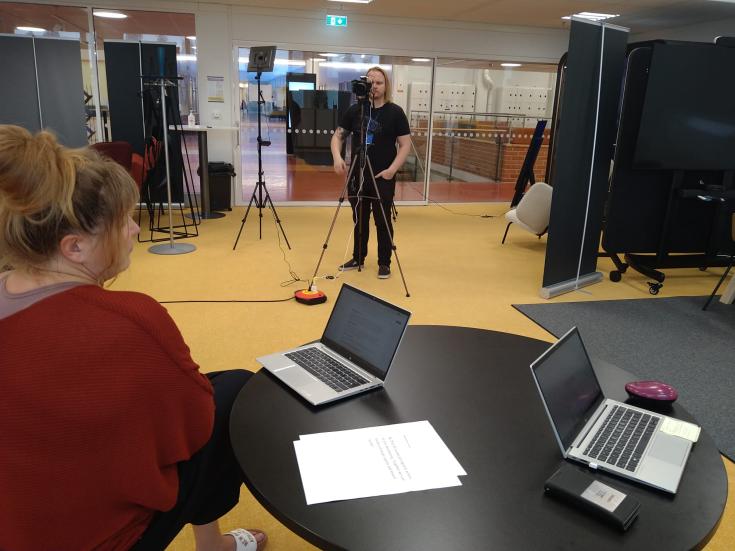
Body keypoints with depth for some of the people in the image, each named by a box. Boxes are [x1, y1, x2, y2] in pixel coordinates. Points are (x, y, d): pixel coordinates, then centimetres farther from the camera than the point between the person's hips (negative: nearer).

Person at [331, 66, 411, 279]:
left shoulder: (395, 112, -4)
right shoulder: (355, 110, 4)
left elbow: (405, 144, -5)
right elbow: (338, 136, 8)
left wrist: (392, 169, -17)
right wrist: (337, 157, -11)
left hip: (383, 178, -3)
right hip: (357, 176, 3)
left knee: (382, 222, 4)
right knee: (359, 220, 14)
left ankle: (384, 263, 16)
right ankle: (358, 258, 29)